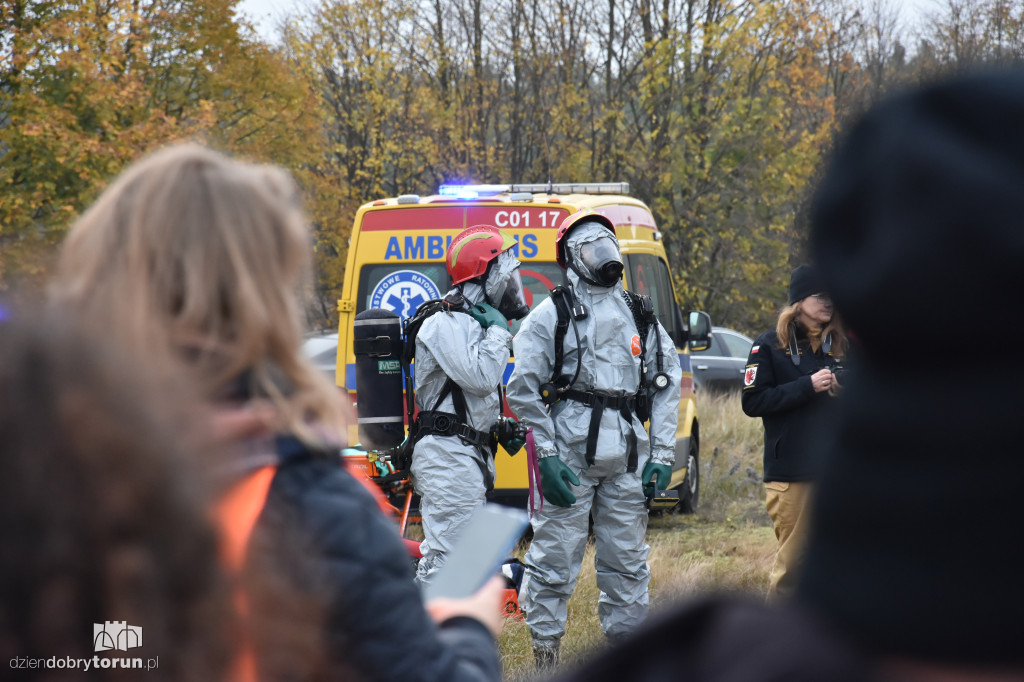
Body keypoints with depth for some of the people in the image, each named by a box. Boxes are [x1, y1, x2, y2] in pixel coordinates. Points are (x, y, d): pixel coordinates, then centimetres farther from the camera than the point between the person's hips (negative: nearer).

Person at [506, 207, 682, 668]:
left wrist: (662, 455, 9)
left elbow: (667, 387, 18)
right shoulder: (551, 314, 2)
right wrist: (547, 455, -8)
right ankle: (546, 659, 3)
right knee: (555, 559, -4)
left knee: (628, 561, 8)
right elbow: (522, 389, 0)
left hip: (627, 456, 4)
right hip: (570, 451, -4)